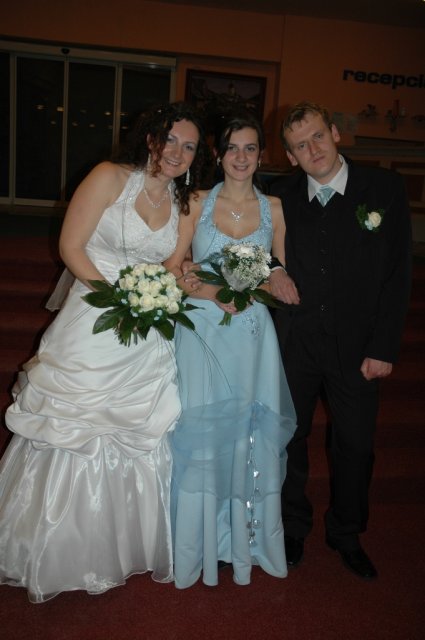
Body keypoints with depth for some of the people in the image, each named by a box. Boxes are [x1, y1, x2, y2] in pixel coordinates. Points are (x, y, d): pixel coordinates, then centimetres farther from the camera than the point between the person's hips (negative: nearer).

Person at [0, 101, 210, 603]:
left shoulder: (183, 204, 10)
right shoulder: (110, 177, -6)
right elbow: (70, 247, -10)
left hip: (148, 343, 5)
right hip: (93, 331, -5)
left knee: (141, 446, 12)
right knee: (75, 443, 6)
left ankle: (131, 549, 35)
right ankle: (59, 559, 29)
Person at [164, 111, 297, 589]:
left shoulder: (274, 208, 7)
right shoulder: (198, 202, 4)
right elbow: (172, 268, 0)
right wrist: (212, 292, -16)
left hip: (251, 331, 1)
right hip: (201, 328, -1)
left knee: (250, 433, 6)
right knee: (200, 433, 2)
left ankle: (244, 538, 28)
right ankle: (196, 543, 23)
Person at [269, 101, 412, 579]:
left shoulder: (384, 187, -4)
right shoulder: (282, 196, 1)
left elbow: (397, 272, -6)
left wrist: (383, 347, -10)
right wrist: (269, 270, -10)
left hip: (356, 345, -1)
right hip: (293, 342, 2)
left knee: (356, 445, 11)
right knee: (290, 438, 13)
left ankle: (346, 535, 35)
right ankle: (293, 529, 36)